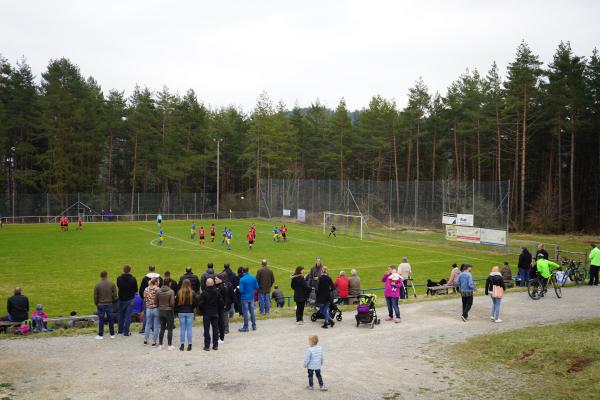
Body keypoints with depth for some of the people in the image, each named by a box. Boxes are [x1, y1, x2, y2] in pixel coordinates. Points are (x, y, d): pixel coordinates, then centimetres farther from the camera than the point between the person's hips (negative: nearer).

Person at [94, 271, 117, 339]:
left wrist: (96, 304, 11)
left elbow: (95, 296, -4)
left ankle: (100, 335, 10)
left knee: (101, 320, 5)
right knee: (110, 319, 9)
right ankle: (112, 334, 15)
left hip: (101, 305, -2)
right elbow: (115, 295, 0)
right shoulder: (112, 284, -3)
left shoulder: (97, 285, -8)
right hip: (109, 304, 2)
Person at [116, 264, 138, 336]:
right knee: (128, 315, 2)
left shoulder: (119, 279, -8)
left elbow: (118, 286, 7)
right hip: (130, 299, -2)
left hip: (121, 299, 2)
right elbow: (136, 290, -3)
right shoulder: (133, 279, -12)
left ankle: (120, 330, 27)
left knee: (121, 314, 18)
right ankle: (126, 332, 1)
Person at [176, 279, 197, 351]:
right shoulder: (192, 293, -8)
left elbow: (176, 303, -3)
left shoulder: (179, 293, -7)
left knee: (182, 329, 8)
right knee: (189, 328, 6)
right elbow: (196, 303, -3)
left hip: (181, 312, 0)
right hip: (190, 312, 0)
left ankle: (182, 345, 9)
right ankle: (189, 345, 6)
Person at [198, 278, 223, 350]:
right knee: (215, 329, 10)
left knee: (207, 330, 3)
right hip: (215, 313, 3)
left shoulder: (204, 293, -13)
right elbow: (221, 302, 0)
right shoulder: (217, 292, -4)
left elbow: (200, 304, -11)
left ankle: (207, 346, 3)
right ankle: (215, 345, 12)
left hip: (206, 314, -3)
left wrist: (202, 311, 7)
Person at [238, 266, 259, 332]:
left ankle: (245, 327, 8)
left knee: (245, 312, 2)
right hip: (251, 297, 5)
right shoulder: (253, 278, -1)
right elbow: (256, 287, 5)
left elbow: (241, 290, -18)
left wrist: (238, 287, 2)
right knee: (252, 311, 13)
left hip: (245, 298, -5)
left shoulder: (242, 279, -16)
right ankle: (254, 326, 18)